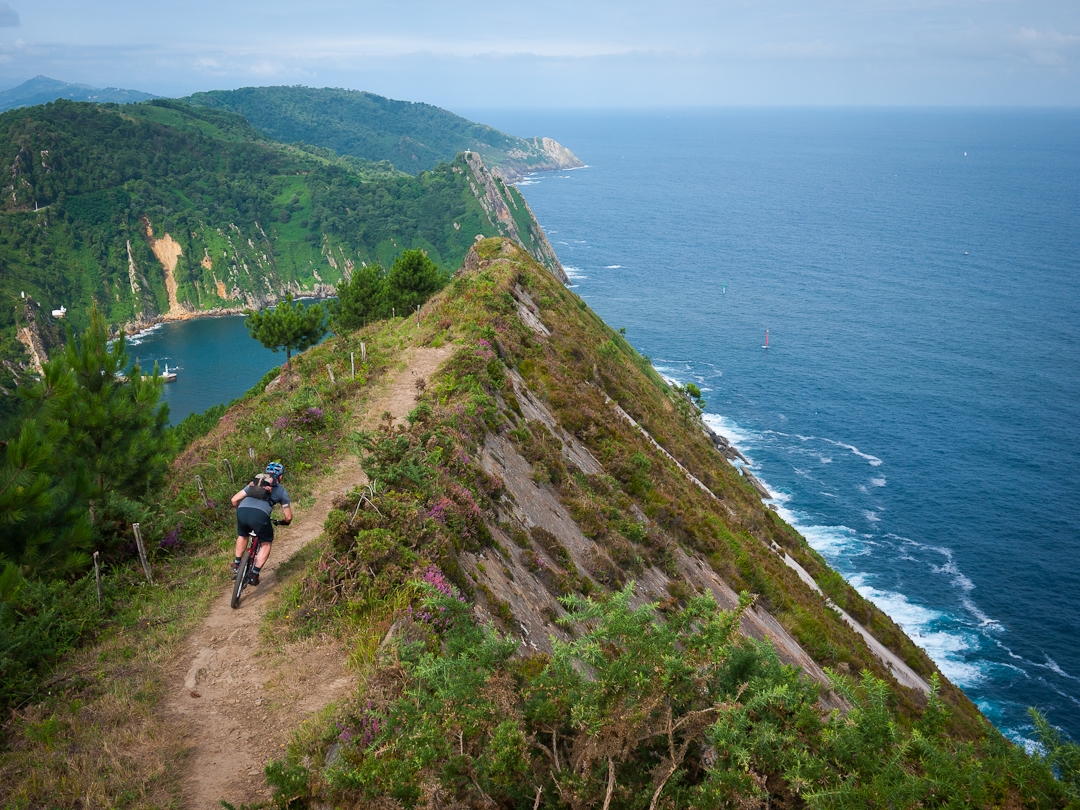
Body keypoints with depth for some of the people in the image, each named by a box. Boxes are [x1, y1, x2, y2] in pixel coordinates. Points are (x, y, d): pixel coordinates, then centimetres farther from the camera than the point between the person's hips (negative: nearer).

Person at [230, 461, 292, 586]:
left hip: (242, 511, 3)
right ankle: (254, 574, 15)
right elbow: (289, 517, 25)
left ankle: (236, 565, 34)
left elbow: (234, 500, 27)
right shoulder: (281, 491, 24)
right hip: (260, 515, -3)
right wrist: (283, 522, 48)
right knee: (267, 543, 22)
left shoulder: (254, 483, 32)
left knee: (242, 536, 36)